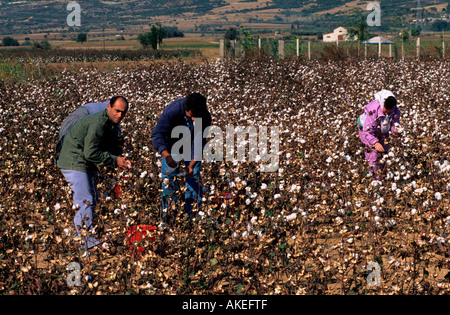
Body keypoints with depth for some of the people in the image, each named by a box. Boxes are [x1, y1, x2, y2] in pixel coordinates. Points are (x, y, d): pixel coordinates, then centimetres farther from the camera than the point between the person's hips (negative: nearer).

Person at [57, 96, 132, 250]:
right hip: (74, 163, -11)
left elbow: (113, 147, 15)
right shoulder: (98, 124, -26)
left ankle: (80, 235, 25)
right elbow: (91, 153, -27)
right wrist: (115, 160, -22)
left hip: (87, 164, 11)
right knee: (85, 201, -14)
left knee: (93, 199, 15)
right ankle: (87, 241, -12)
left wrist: (121, 158, -6)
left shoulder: (112, 123, 7)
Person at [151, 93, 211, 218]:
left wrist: (192, 164, -37)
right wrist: (166, 155, -53)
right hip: (172, 144, -1)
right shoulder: (171, 111, -36)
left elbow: (200, 141, -25)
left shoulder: (205, 117, -29)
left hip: (192, 145, 1)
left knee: (194, 176, -4)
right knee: (169, 176, -5)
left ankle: (193, 214, 5)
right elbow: (157, 134, -37)